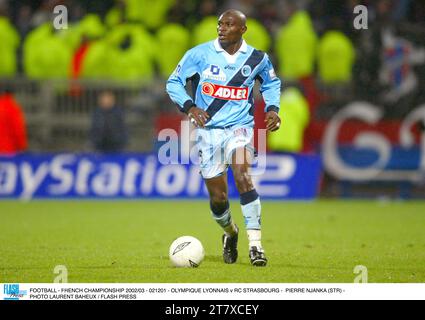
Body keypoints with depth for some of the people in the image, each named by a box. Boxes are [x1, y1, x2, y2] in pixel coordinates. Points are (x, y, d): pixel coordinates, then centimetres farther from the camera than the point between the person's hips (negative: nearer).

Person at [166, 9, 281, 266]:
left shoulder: (257, 59, 0)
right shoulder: (199, 54, -5)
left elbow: (271, 83, 21)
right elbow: (174, 82, 3)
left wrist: (272, 108, 4)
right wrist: (189, 106, -14)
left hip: (239, 127, -1)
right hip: (208, 130, 1)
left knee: (242, 175, -28)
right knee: (218, 197, 2)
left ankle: (256, 244, -25)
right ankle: (230, 233, 36)